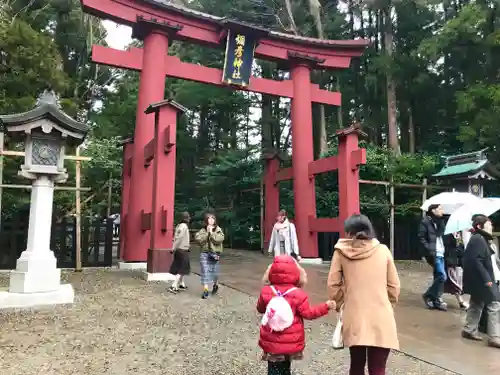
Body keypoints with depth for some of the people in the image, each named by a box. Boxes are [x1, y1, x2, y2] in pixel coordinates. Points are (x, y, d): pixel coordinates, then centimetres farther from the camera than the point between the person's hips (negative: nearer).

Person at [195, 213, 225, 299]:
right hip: (204, 253, 0)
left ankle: (215, 285, 39)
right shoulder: (203, 230, 3)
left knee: (214, 271, 10)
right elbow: (198, 239, -12)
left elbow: (219, 239, -15)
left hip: (215, 254, 0)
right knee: (205, 271, -6)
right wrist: (207, 232, -14)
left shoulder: (218, 230, 0)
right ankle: (205, 291, -4)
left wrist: (211, 232, -14)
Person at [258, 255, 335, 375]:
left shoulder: (266, 292, -10)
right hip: (292, 342, 0)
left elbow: (260, 309, 6)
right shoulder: (298, 294, -16)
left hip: (272, 341, 0)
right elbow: (308, 313, -10)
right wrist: (326, 306, -2)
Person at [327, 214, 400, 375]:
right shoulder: (383, 250, 1)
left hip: (354, 318, 0)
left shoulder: (341, 252, -2)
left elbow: (333, 285, 0)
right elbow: (394, 286, 5)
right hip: (381, 319, 0)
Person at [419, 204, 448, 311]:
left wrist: (445, 249, 9)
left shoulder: (440, 222, 16)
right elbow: (421, 237, -11)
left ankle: (437, 300, 19)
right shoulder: (426, 221, -7)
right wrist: (429, 250, -18)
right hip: (433, 254, -8)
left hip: (441, 253, 8)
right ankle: (428, 296, 3)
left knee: (438, 277, 11)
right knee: (442, 276, -11)